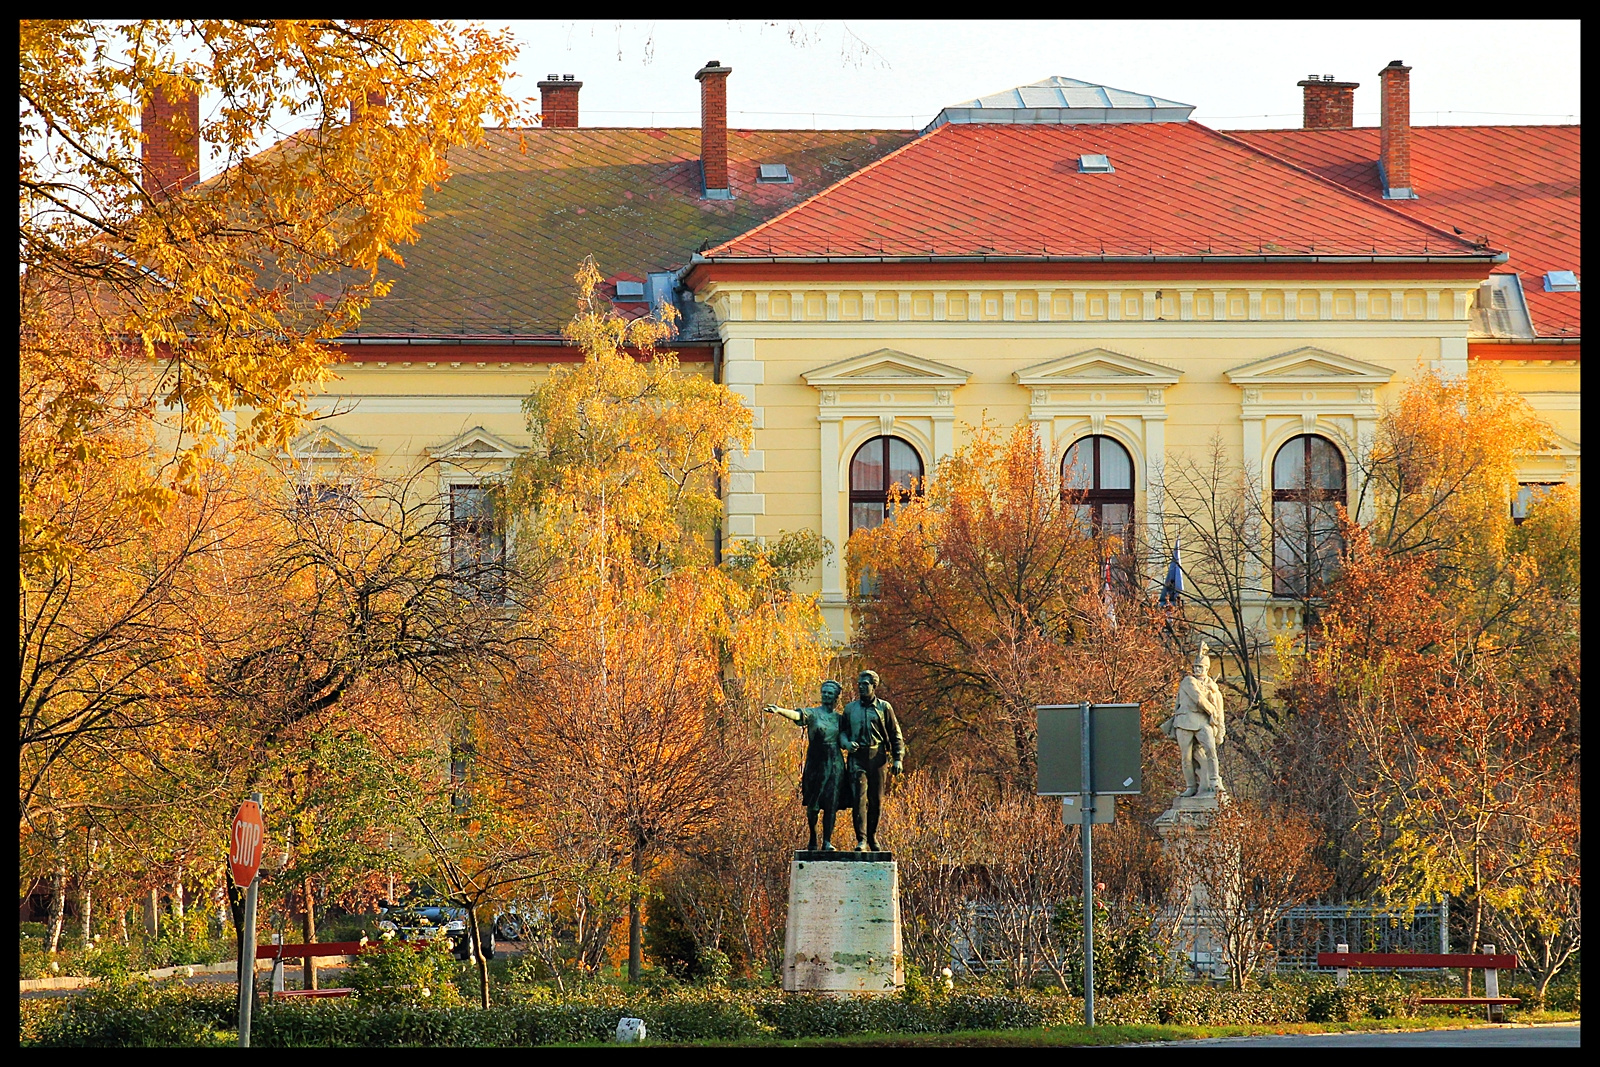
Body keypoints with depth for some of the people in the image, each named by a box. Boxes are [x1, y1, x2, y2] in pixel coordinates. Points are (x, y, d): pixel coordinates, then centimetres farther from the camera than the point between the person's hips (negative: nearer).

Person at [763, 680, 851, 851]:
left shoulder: (839, 718, 11)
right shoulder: (813, 713, 1)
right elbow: (796, 715, -19)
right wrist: (779, 711, -38)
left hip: (835, 764, 2)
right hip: (815, 763, -2)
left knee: (832, 804, -5)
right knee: (813, 804, -1)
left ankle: (827, 841, -3)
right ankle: (813, 840, 16)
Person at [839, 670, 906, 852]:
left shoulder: (884, 707, 7)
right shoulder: (850, 708, 12)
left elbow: (895, 735, 8)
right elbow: (842, 731, 19)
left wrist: (898, 758, 1)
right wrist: (847, 742, -5)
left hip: (877, 756, 0)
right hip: (857, 757, 0)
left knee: (876, 799, 6)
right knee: (859, 797, -13)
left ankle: (873, 837, 21)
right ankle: (861, 839, -18)